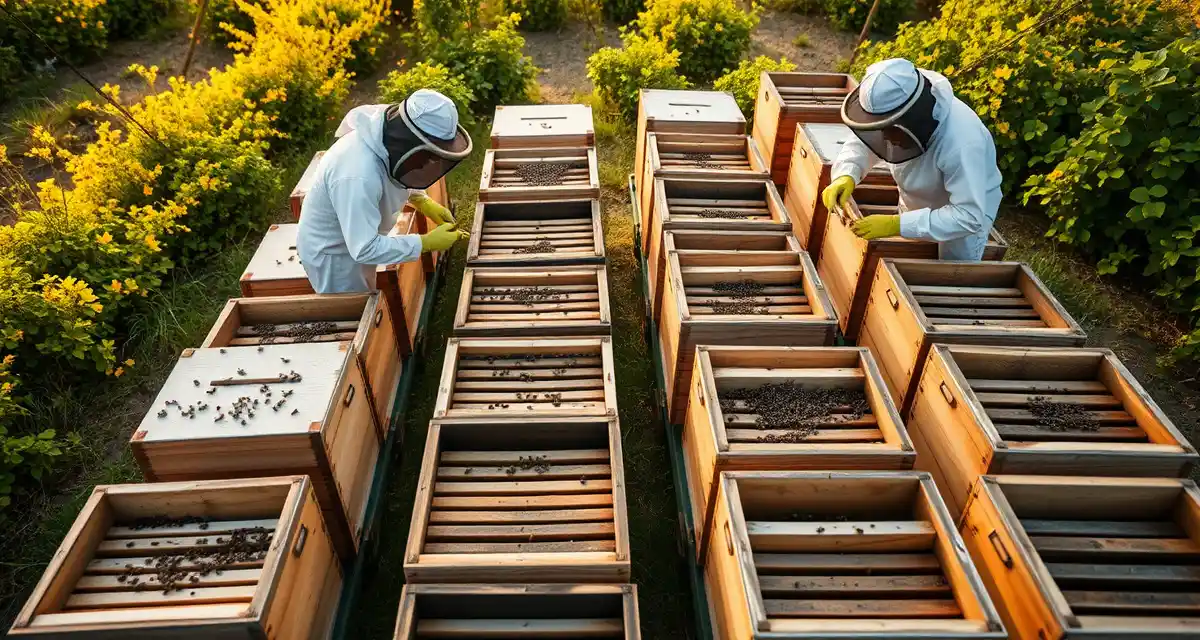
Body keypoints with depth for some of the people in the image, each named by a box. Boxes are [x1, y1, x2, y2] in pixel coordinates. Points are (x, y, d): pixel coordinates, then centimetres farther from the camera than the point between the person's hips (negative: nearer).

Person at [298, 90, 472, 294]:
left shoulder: (387, 137, -18)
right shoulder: (358, 175, -43)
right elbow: (365, 249, -38)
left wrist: (424, 202, -7)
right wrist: (426, 242, -33)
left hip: (357, 241, 7)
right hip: (331, 253, -7)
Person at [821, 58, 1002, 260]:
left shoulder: (961, 145, -41)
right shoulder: (896, 109, -24)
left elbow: (969, 217, -40)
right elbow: (861, 142, -10)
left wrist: (897, 224, -46)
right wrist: (846, 175, -32)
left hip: (967, 214, -6)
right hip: (917, 205, 6)